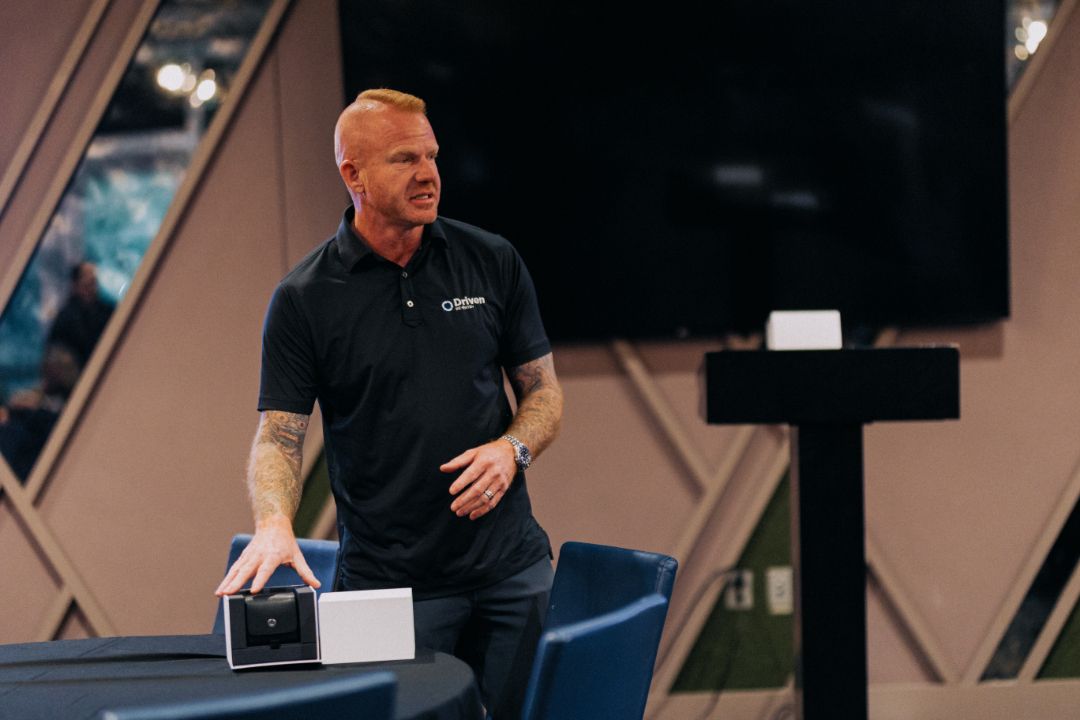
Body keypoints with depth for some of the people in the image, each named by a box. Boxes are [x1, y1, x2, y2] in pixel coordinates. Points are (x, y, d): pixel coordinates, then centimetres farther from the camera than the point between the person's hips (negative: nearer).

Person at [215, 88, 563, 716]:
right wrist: (274, 524, -25)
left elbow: (544, 391, 10)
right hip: (390, 586, -2)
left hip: (511, 570, 3)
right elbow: (279, 435, -6)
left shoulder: (493, 263, 4)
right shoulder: (304, 299, -3)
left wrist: (511, 449, -11)